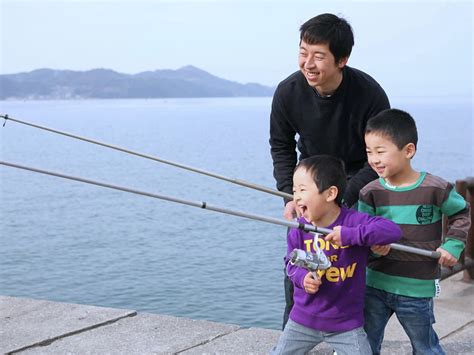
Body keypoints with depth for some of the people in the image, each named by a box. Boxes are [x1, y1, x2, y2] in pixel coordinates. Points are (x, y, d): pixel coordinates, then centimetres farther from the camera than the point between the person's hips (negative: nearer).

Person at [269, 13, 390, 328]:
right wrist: (291, 196, -13)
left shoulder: (370, 94, -27)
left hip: (357, 178, -2)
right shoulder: (288, 92, -19)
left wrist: (343, 199, -26)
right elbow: (281, 146, -2)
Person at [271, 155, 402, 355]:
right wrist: (302, 278, -21)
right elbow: (292, 263, 2)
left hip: (346, 322, -3)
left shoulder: (353, 221, -19)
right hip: (303, 319, 3)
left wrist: (350, 235, -36)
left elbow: (393, 231, -31)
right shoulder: (299, 230, -9)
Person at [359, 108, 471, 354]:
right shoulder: (370, 193, -6)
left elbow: (461, 214, 6)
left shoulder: (436, 189, -12)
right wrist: (372, 246, -25)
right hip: (374, 283, 3)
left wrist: (453, 245, -4)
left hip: (416, 289, -2)